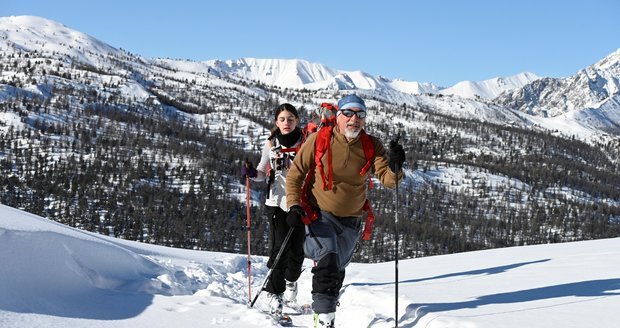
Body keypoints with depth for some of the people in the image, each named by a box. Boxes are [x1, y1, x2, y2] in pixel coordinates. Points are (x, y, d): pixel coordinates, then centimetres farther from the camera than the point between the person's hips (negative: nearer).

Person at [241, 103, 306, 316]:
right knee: (279, 247, -9)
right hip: (277, 202, 0)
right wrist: (251, 173, -9)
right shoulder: (270, 144, 4)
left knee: (297, 247, 3)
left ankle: (291, 280, 32)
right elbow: (262, 173, 12)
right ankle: (275, 293, 0)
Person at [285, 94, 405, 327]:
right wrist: (294, 205, -16)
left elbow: (388, 180, -16)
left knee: (337, 271, 18)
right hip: (319, 214, -3)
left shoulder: (372, 146, -7)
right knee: (328, 262, -24)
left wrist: (395, 168, -37)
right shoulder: (320, 140, -13)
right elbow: (295, 173, -5)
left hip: (351, 220, 4)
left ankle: (324, 305, 45)